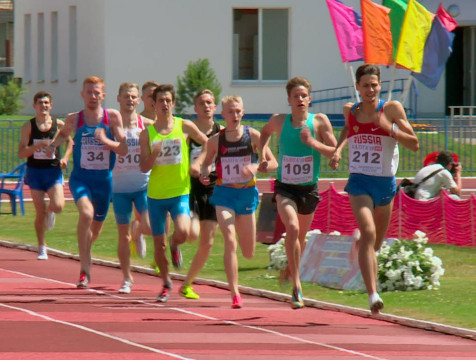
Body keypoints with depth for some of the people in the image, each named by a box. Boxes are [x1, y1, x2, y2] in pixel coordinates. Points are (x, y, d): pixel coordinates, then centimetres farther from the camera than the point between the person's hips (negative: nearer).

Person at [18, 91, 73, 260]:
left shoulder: (59, 125, 0)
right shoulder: (29, 126, -2)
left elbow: (70, 142, 18)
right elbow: (21, 153, -6)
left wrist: (65, 158, 2)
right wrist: (38, 146, -21)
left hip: (53, 171, 0)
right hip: (35, 172, 0)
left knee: (58, 206, -18)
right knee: (40, 212, -2)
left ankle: (50, 211, 21)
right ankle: (42, 247, 15)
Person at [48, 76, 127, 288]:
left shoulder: (113, 117, -6)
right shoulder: (74, 119, -3)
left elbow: (123, 149, -10)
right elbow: (64, 134, 20)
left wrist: (106, 141, -27)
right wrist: (54, 145, 1)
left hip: (104, 179, 2)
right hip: (80, 177, -2)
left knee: (95, 229, 17)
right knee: (86, 213, -30)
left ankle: (84, 252, 53)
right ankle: (85, 269, -25)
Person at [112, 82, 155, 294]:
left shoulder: (147, 125, -1)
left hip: (143, 185, 0)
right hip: (119, 187, 0)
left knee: (149, 227, -16)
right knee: (123, 235, 3)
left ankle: (141, 233, 23)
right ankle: (127, 278, 17)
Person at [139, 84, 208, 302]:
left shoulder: (185, 127, -2)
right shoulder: (147, 133, 0)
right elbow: (144, 168, -5)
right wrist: (155, 153, -22)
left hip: (180, 192, -2)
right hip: (156, 194, 2)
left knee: (182, 232, -26)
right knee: (158, 245, 5)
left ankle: (174, 246, 11)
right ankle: (166, 284, 28)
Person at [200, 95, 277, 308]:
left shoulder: (253, 136, -4)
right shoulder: (215, 141, -1)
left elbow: (273, 163, -3)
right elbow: (206, 163, 15)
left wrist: (257, 167, -23)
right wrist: (204, 174, -8)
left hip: (247, 194, 1)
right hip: (224, 194, -1)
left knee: (249, 253, 8)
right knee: (230, 241, -20)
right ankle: (235, 294, -19)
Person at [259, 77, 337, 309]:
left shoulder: (319, 122, -6)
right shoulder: (279, 121, -2)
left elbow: (335, 152, -9)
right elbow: (265, 132, 22)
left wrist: (313, 142, -22)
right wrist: (263, 151, 6)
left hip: (309, 189, 1)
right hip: (285, 188, -1)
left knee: (301, 236, 18)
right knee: (292, 228, -25)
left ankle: (291, 271, 48)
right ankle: (296, 286, -22)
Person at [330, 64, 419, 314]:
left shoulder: (392, 109, -5)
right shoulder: (350, 111, 3)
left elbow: (414, 145, -7)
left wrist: (390, 128, -21)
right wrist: (338, 149, 11)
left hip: (386, 183, 1)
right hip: (359, 182, -1)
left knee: (376, 243, 16)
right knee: (369, 233, -23)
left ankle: (358, 240, 55)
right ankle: (372, 294, -28)